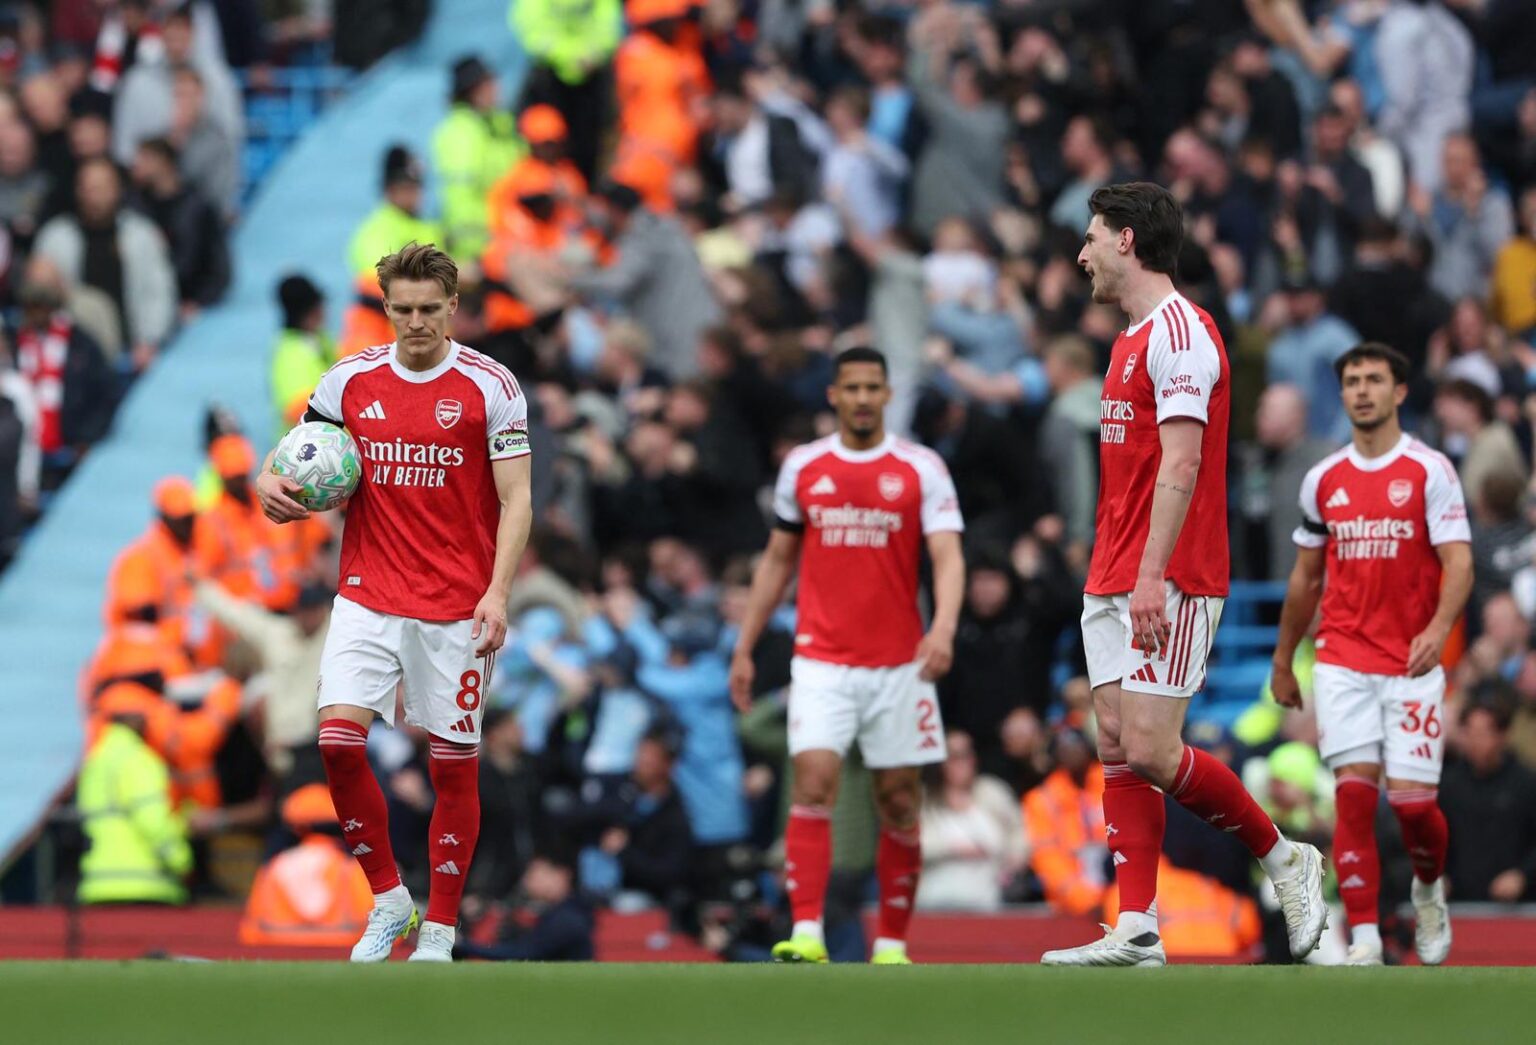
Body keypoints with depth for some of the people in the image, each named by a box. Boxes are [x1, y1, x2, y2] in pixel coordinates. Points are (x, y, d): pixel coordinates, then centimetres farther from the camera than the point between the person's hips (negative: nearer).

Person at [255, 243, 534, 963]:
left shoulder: (490, 387, -4)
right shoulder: (351, 381, 5)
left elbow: (515, 500, -4)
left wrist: (497, 594, -15)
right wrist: (270, 481, -9)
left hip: (455, 606, -2)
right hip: (367, 597, 2)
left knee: (453, 762, 1)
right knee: (338, 736, -14)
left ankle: (439, 928, 12)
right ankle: (387, 898, 3)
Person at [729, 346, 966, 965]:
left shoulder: (922, 468, -1)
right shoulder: (803, 467, 7)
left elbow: (948, 556, -10)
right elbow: (778, 560, 16)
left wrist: (944, 627, -28)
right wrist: (745, 648, 13)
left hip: (898, 664, 0)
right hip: (821, 661, 0)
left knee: (899, 802, 4)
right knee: (814, 782, -16)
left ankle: (892, 944, 15)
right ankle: (806, 936, -21)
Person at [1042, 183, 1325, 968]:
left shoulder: (1179, 330, -12)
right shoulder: (1132, 340, 18)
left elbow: (1179, 466, -19)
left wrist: (1151, 577, -24)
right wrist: (1111, 572, 17)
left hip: (1168, 584, -10)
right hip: (1112, 581, 10)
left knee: (1149, 751, -12)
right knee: (1116, 749, 3)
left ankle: (1285, 860, 5)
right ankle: (1136, 933, 0)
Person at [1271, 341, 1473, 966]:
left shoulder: (1429, 471, -3)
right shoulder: (1323, 480, 10)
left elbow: (1458, 564, -10)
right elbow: (1306, 576, 20)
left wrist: (1438, 628, -28)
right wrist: (1283, 661, 22)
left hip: (1412, 663, -3)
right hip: (1342, 662, 3)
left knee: (1412, 798, -7)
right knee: (1354, 792, -10)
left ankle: (1429, 890, 26)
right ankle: (1363, 941, -10)